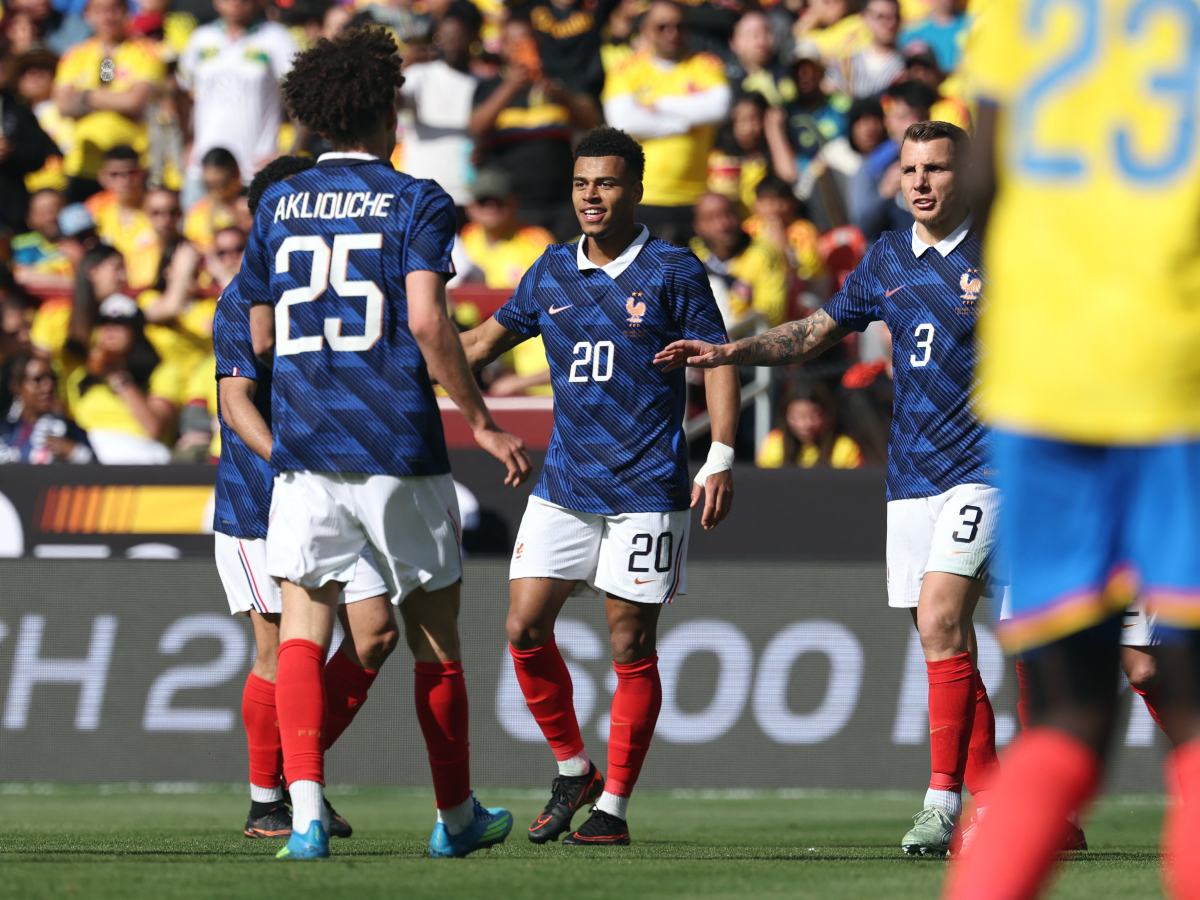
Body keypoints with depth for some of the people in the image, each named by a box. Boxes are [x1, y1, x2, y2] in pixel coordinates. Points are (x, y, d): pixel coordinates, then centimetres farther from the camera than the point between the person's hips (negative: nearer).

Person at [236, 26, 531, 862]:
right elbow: (427, 322, -14)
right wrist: (481, 422, -7)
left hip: (303, 447, 2)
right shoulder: (417, 202, -3)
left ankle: (307, 809, -21)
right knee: (435, 632, 11)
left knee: (302, 627, -1)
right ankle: (457, 816, 23)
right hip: (399, 448, -2)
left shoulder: (280, 204, 10)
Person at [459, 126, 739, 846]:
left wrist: (721, 459, -12)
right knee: (526, 630, -3)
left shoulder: (673, 272, -4)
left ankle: (614, 805, 5)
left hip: (645, 489, -5)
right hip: (564, 483, 5)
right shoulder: (551, 272, 9)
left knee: (631, 648, -2)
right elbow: (486, 340, 21)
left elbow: (717, 362, -3)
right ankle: (572, 771, 16)